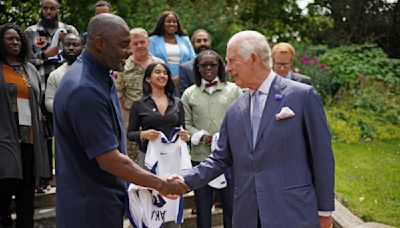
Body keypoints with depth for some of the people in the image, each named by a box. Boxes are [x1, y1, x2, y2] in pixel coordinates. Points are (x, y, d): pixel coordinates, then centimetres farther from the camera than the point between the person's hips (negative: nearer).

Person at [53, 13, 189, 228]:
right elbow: (110, 160, -25)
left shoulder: (99, 76, 5)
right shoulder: (85, 90, -26)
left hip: (103, 199, 9)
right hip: (91, 206, -9)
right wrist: (162, 185, -18)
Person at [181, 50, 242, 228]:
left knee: (231, 204, 3)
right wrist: (203, 136, -11)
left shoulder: (233, 89, 6)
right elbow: (186, 124, 5)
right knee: (202, 205, 10)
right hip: (200, 156, 1)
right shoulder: (189, 93, 8)